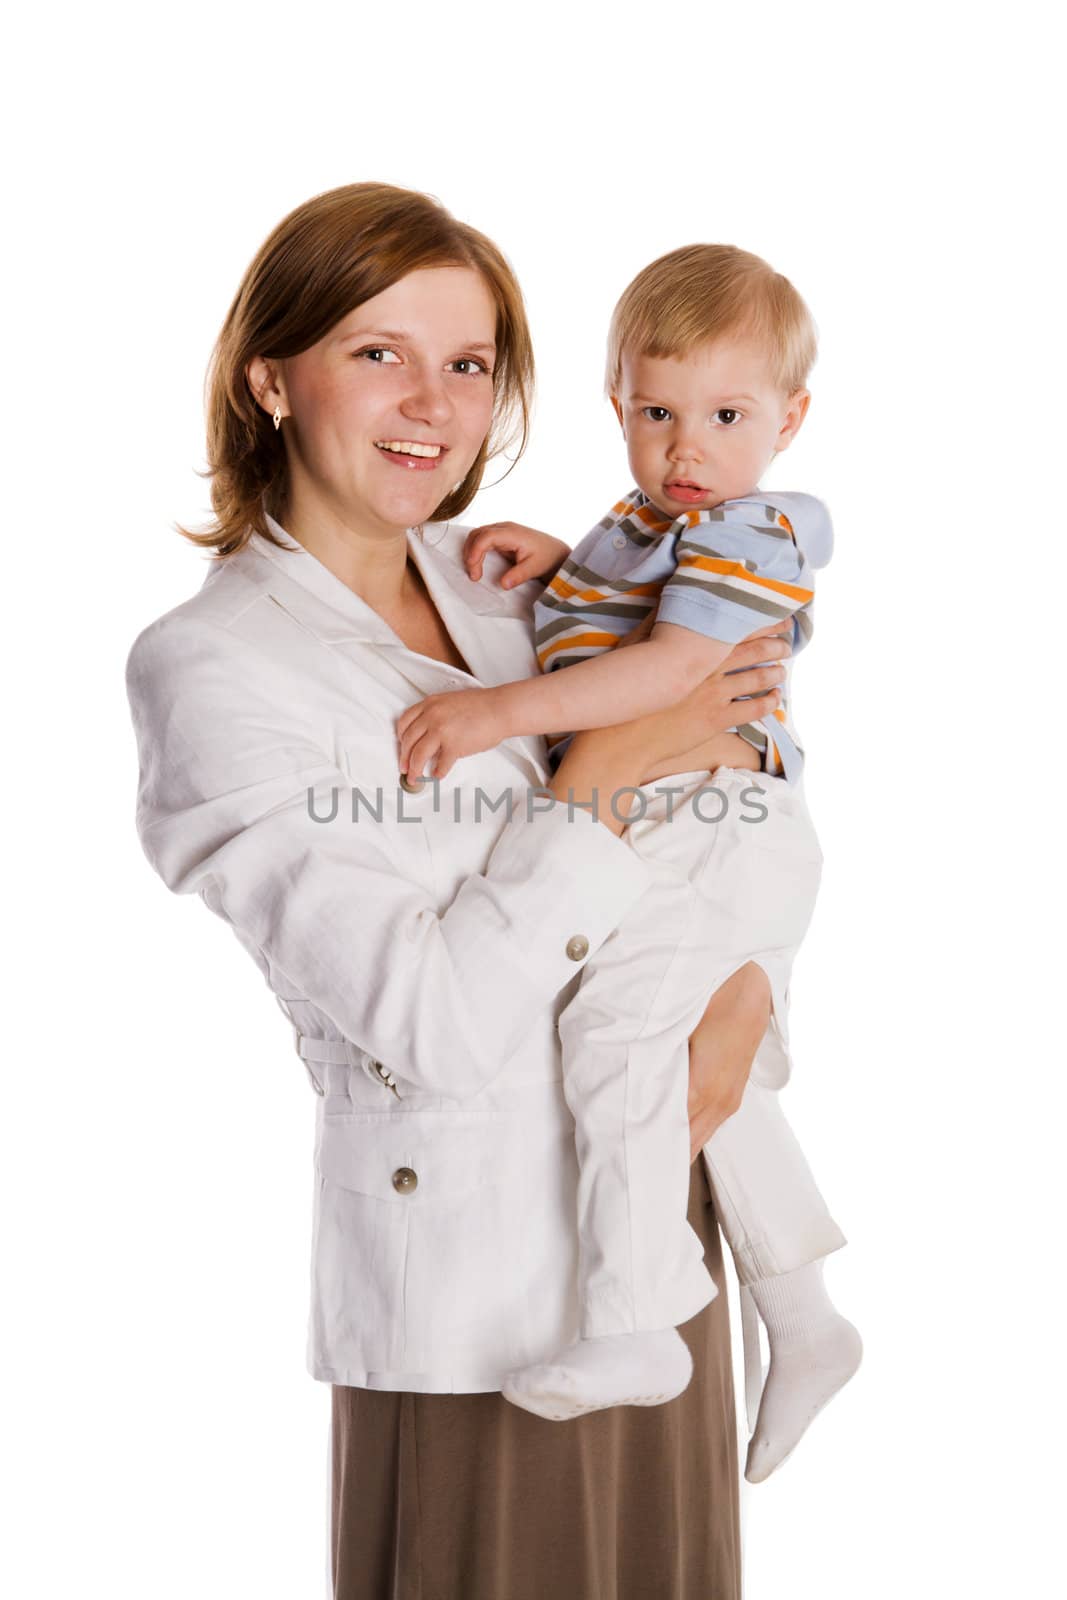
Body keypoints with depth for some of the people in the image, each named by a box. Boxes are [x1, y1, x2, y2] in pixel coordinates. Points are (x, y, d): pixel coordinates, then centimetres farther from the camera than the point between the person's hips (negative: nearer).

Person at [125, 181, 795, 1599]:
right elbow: (431, 1026, -21)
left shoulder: (497, 576, 4)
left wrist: (739, 981, -9)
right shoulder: (211, 667, -15)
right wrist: (605, 774, -17)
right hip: (480, 1276, -6)